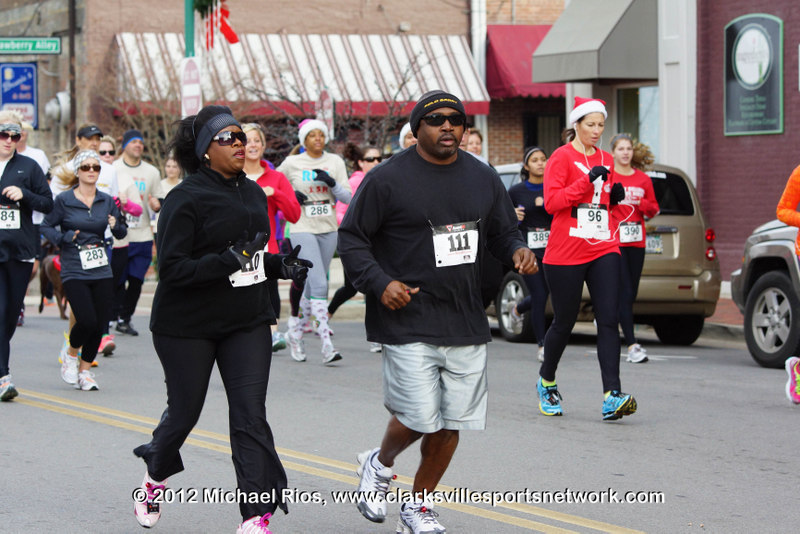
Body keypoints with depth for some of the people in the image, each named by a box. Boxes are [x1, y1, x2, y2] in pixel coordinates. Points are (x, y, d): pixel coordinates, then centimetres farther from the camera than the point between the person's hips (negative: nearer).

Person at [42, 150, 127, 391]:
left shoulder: (107, 201, 7)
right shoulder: (64, 200, -2)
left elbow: (121, 233, 12)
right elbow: (46, 226, 4)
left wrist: (117, 226, -10)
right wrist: (63, 239, -13)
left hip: (101, 271, 4)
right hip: (74, 271, -4)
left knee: (99, 325, 0)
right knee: (87, 321, -16)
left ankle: (85, 370, 18)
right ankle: (70, 354, 15)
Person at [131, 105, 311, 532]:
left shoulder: (254, 193, 9)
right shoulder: (186, 199, -13)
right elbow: (171, 268, -19)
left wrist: (280, 266, 2)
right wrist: (226, 261, -29)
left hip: (248, 321, 5)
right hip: (188, 326, -5)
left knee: (250, 416, -6)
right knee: (184, 412, 9)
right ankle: (155, 479, 40)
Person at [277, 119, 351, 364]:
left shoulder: (335, 162, 6)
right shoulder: (292, 163, -1)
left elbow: (347, 197, 3)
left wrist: (331, 182, -15)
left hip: (328, 230, 4)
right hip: (303, 230, -4)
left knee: (312, 287, 12)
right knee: (319, 285, -17)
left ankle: (295, 333, 31)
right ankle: (327, 345, -21)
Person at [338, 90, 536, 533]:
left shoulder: (483, 178, 11)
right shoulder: (387, 179, -5)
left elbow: (502, 231, 22)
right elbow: (351, 238, -1)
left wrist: (517, 250, -1)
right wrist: (379, 282, -15)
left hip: (467, 324, 5)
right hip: (407, 322, -5)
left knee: (451, 423, 5)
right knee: (418, 417, -11)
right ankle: (379, 465, 22)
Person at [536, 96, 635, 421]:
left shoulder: (605, 159, 14)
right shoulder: (562, 157, -4)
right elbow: (551, 202, -14)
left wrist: (614, 197, 5)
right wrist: (587, 179, -20)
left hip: (603, 249, 4)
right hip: (566, 253, -4)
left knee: (609, 320, -10)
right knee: (564, 322, 6)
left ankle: (612, 396, -18)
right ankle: (546, 381, 32)